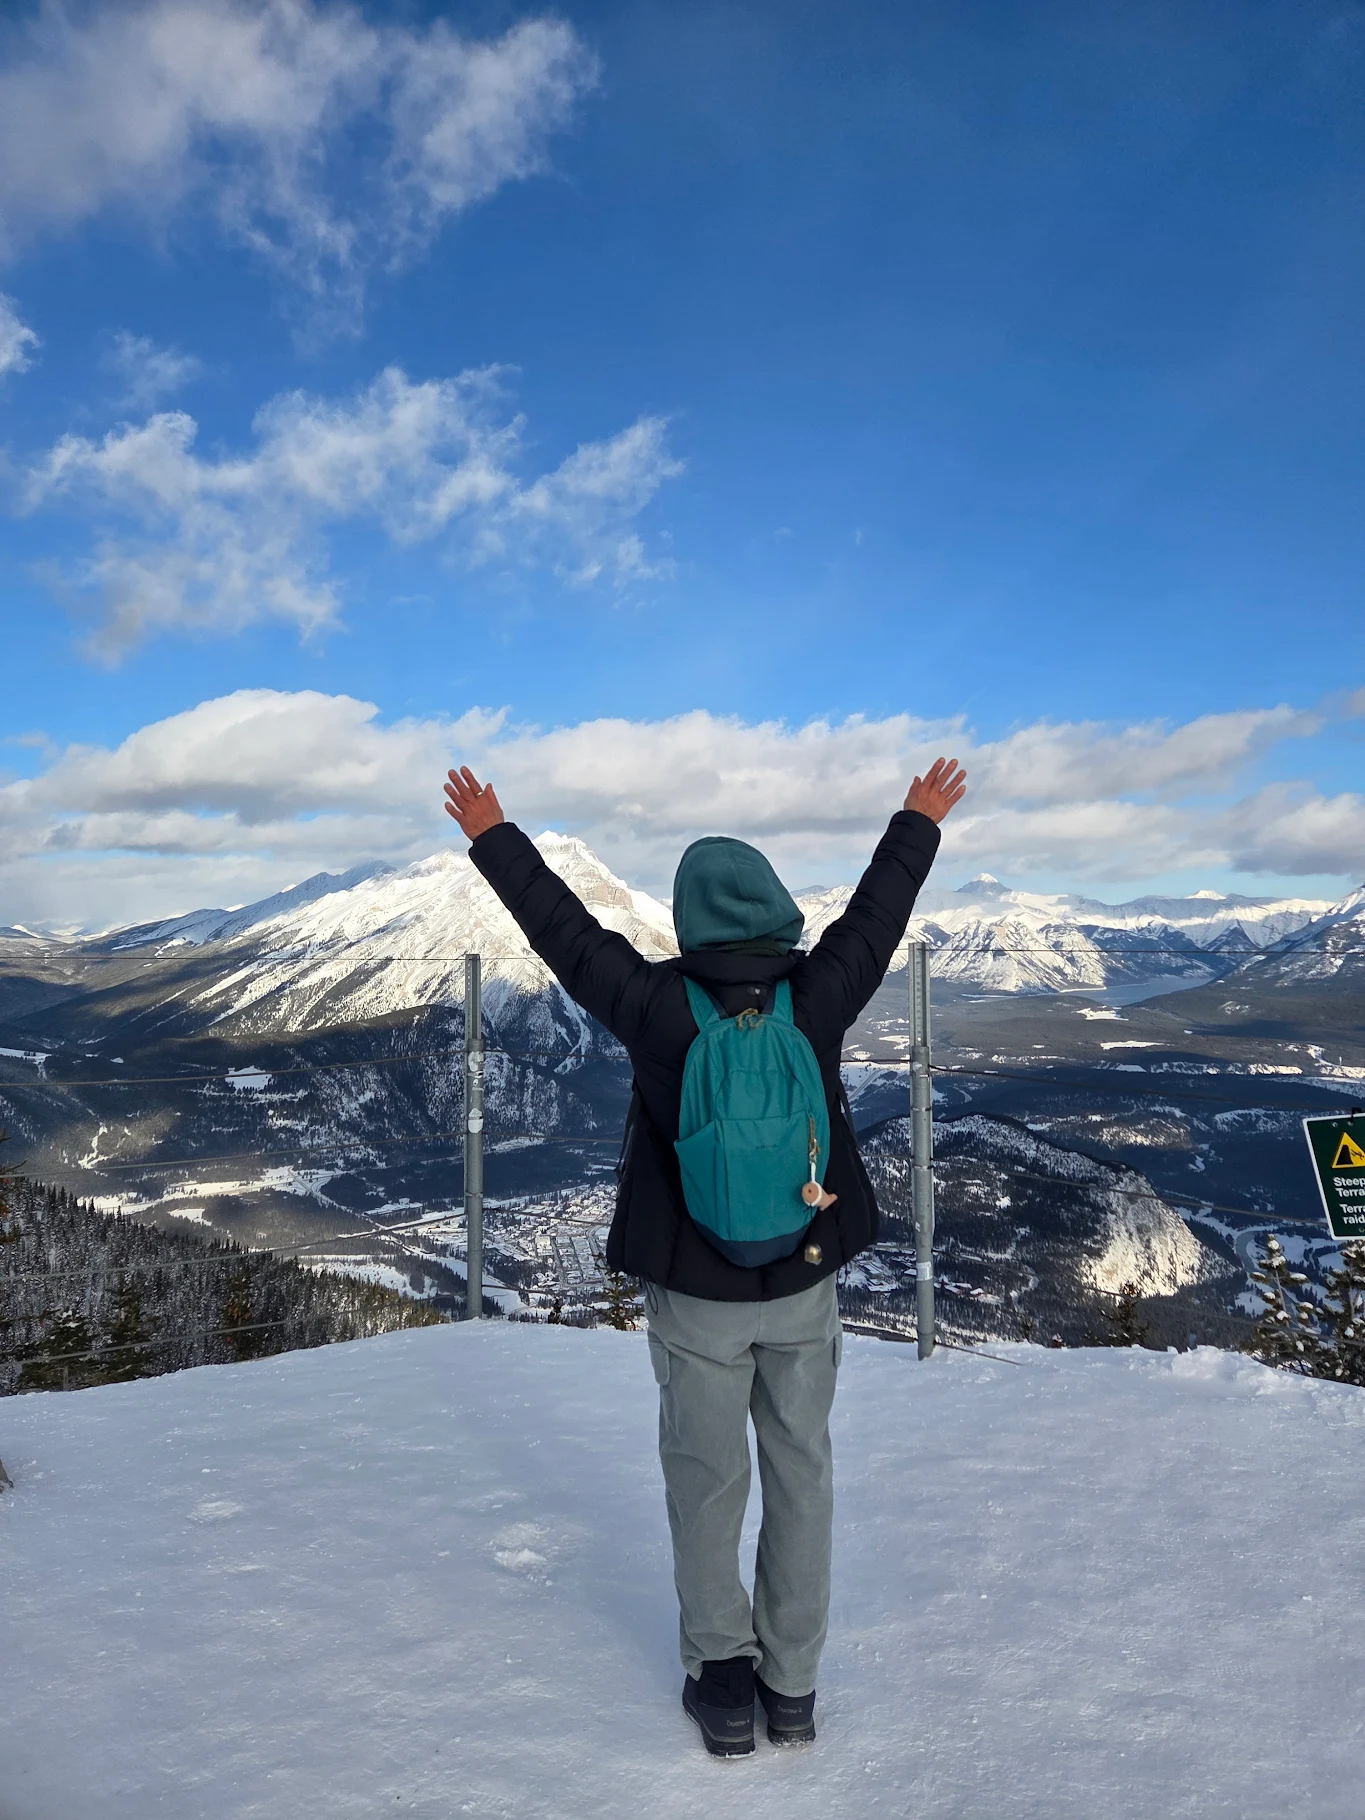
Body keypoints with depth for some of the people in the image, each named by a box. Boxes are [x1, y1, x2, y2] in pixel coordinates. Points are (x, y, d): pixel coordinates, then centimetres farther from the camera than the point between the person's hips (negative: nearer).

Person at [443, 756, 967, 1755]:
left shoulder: (659, 1008, -20)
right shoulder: (819, 998, -15)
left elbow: (565, 929, -8)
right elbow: (877, 913, 2)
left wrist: (492, 836, 6)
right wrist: (920, 824, 20)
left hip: (697, 1295, -2)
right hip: (805, 1283, 2)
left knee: (707, 1480, 16)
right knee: (801, 1472, 17)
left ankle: (722, 1676, 27)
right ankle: (792, 1683, 29)